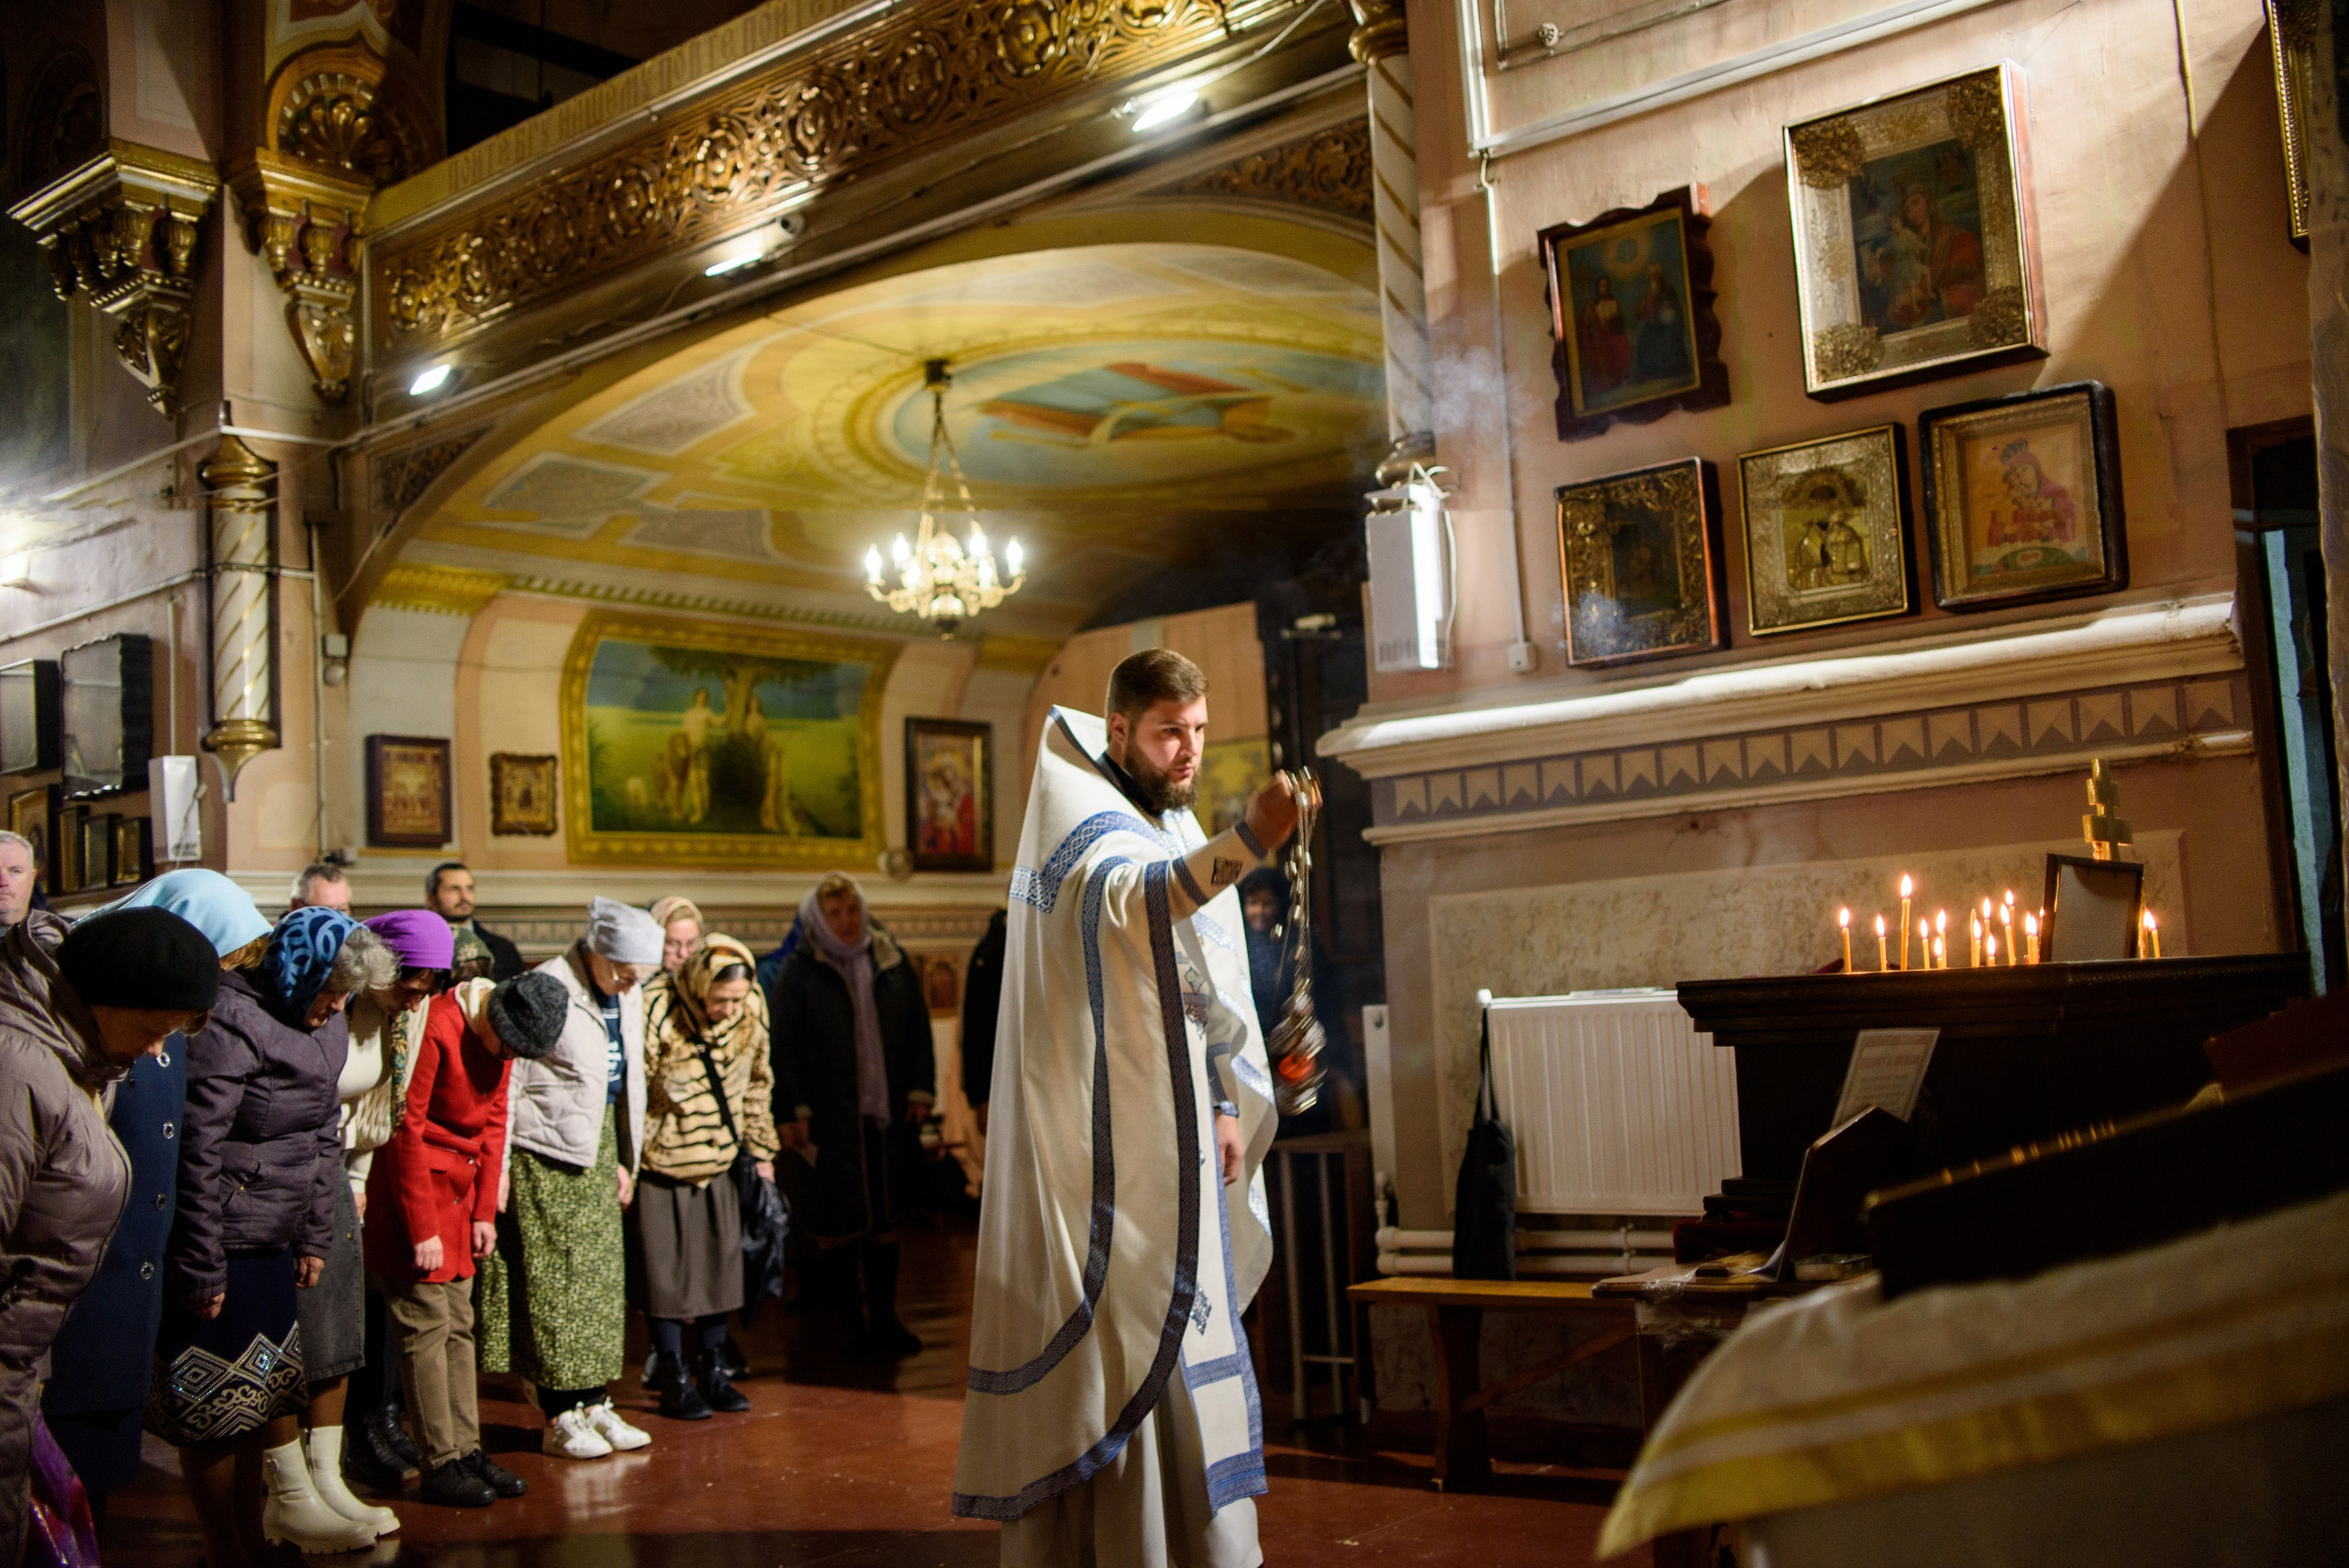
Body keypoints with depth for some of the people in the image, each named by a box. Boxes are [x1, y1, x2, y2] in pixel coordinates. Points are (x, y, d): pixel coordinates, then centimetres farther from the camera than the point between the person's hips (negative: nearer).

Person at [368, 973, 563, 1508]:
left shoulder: (501, 1033, 3)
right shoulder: (437, 1031, -21)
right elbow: (406, 1131, -18)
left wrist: (485, 1212, 7)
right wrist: (423, 1230, -16)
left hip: (459, 1189, 8)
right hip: (413, 1186, -8)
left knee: (459, 1325, 9)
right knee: (426, 1323, -6)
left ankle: (467, 1450, 14)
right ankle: (440, 1467, 0)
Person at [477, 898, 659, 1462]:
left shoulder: (627, 996, 7)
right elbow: (506, 1084, -14)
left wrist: (624, 1158, 16)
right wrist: (498, 1168, -14)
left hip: (597, 1149, 8)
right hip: (546, 1152, -8)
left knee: (602, 1277, 10)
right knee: (553, 1282, -1)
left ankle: (595, 1404, 18)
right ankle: (560, 1418, 7)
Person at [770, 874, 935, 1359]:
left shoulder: (892, 960, 7)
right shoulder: (799, 970, -2)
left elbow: (918, 1028, 11)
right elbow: (785, 1046, -3)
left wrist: (921, 1090, 4)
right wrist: (793, 1111, -8)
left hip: (891, 1115, 3)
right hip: (833, 1118, -3)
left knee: (886, 1219, 10)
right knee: (837, 1223, -1)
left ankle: (883, 1319, 21)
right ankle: (848, 1319, 13)